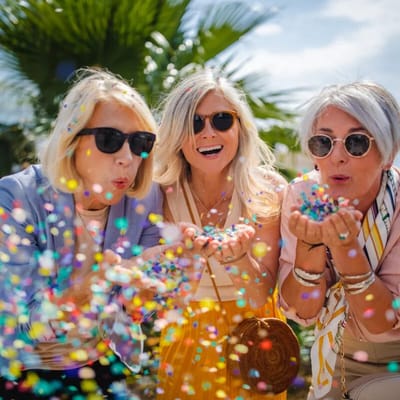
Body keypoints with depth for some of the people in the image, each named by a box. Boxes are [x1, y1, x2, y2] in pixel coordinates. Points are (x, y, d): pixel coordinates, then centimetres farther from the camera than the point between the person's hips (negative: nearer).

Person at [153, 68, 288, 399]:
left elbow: (261, 296, -18)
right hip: (186, 340, 1)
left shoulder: (268, 191, -16)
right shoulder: (164, 196, -15)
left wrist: (237, 254, -38)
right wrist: (188, 253, -36)